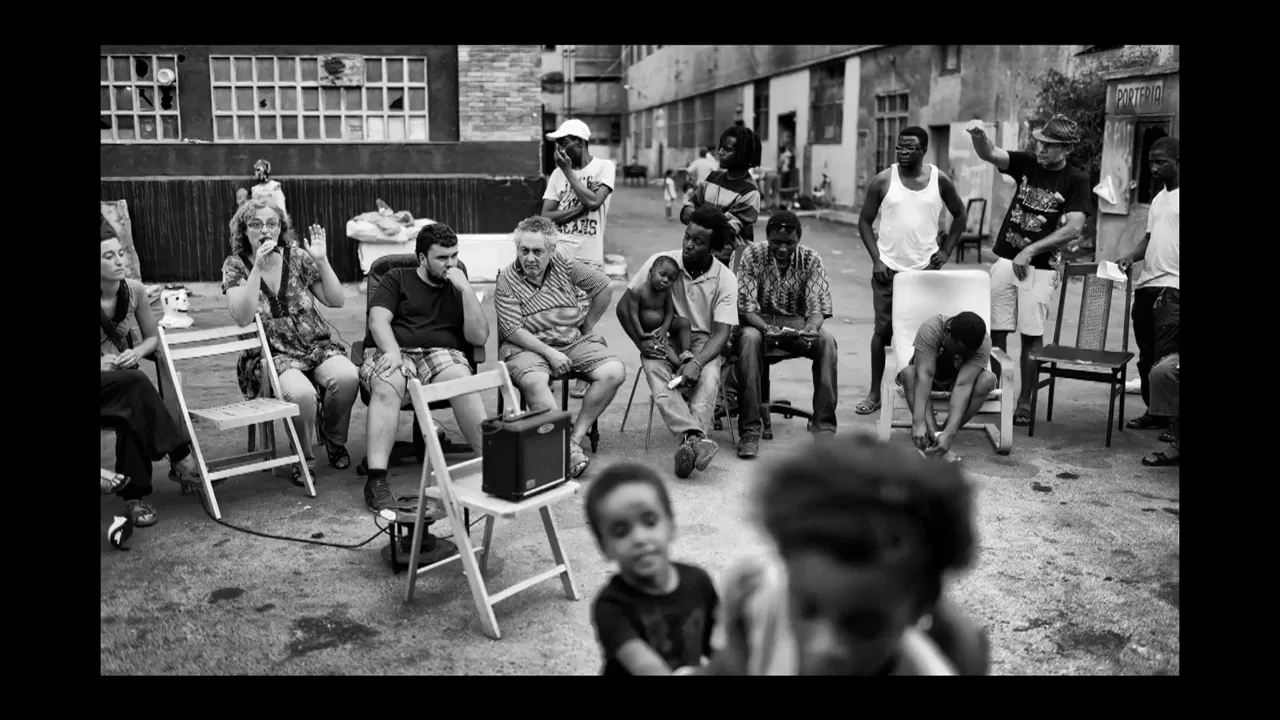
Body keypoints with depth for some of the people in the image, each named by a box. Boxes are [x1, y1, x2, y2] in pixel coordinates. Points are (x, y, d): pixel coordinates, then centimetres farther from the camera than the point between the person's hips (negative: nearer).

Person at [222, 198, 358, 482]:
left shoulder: (297, 256, 5)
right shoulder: (235, 265, 0)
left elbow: (336, 301, 3)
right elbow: (243, 317, -16)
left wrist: (321, 261, -8)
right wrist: (258, 267, -22)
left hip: (316, 346, 3)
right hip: (270, 354, -3)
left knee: (347, 376, -29)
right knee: (300, 392, -34)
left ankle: (334, 438, 1)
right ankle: (303, 460, -7)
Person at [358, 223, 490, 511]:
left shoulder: (458, 289, 21)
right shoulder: (397, 279, 18)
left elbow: (479, 337, 7)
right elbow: (378, 320, 2)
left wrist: (466, 289, -1)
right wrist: (392, 351, -18)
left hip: (442, 354, 1)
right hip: (393, 352, -1)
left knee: (462, 381, -35)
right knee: (386, 387, -36)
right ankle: (376, 479, -40)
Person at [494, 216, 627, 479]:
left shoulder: (564, 264, 5)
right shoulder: (506, 282, -4)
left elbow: (602, 287, 13)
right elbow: (512, 330, -12)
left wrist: (588, 325, 13)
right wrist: (549, 352, -20)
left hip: (574, 340, 4)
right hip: (527, 345, -3)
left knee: (614, 372, -20)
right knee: (533, 380, -37)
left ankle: (576, 436, -16)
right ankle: (567, 449, -34)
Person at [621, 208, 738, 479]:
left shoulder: (725, 279, -4)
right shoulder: (660, 262, -4)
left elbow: (721, 332, -10)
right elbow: (624, 305, 1)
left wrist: (697, 362, -29)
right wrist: (641, 342, -13)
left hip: (702, 343, 0)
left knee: (709, 376, -34)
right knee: (654, 370, -34)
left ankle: (686, 444, -50)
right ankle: (697, 437, -52)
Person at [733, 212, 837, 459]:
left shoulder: (811, 259, -6)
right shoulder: (752, 255, -10)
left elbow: (817, 307, -11)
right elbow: (746, 306, -15)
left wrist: (811, 327, -35)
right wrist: (766, 328, -36)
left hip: (798, 323, 2)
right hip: (759, 321, -1)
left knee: (827, 341, -29)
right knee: (749, 339, -36)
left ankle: (824, 425, -24)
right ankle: (749, 429, -32)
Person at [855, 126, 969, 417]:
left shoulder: (940, 180, 2)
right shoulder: (884, 181, -2)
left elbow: (960, 215, 14)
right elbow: (864, 221, 2)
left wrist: (946, 250, 3)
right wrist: (876, 259, -7)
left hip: (926, 268, 1)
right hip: (888, 269, -1)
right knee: (882, 329, 2)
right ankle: (875, 393, 11)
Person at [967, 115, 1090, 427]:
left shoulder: (1076, 181, -3)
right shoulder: (1028, 164, 6)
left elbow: (1074, 228, -12)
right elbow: (989, 154, -7)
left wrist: (1030, 251, -17)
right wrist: (979, 137, -30)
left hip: (1040, 267, -3)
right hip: (1005, 260, 3)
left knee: (1031, 335, -1)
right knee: (996, 331, 2)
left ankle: (1025, 401, 8)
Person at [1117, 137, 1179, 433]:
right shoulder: (1158, 198, 19)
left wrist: (1171, 284, -20)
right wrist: (1132, 256, 4)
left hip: (1172, 288, -8)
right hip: (1146, 285, 8)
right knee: (1147, 356, 11)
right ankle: (1155, 412, 20)